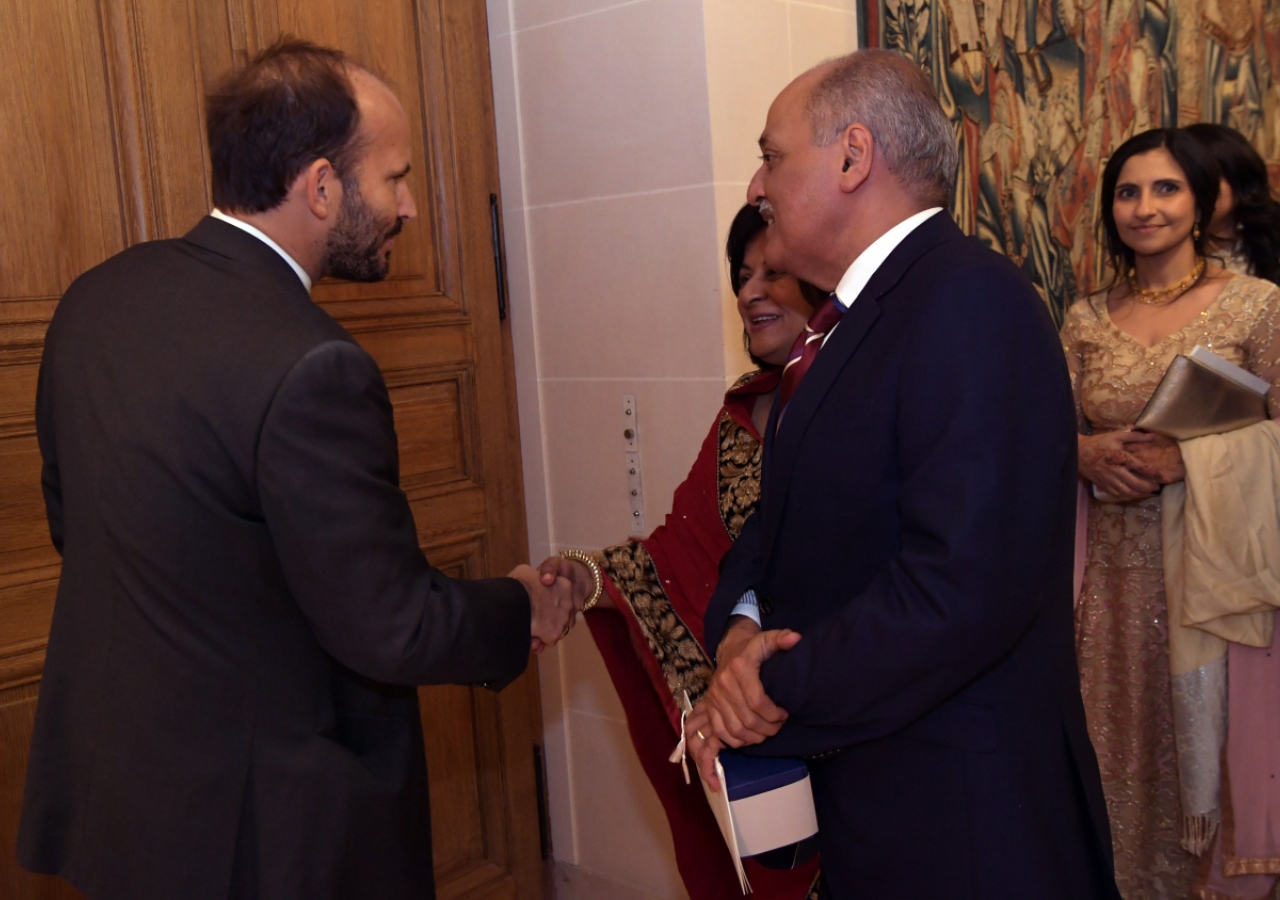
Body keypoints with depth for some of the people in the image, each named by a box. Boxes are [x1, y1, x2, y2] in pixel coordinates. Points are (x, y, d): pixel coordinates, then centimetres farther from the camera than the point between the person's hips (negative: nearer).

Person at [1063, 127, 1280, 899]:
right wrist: (1088, 452, -11)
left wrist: (1185, 458, -18)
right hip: (1118, 566, 3)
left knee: (1209, 737, 5)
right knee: (1124, 744, 11)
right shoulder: (1086, 320, 6)